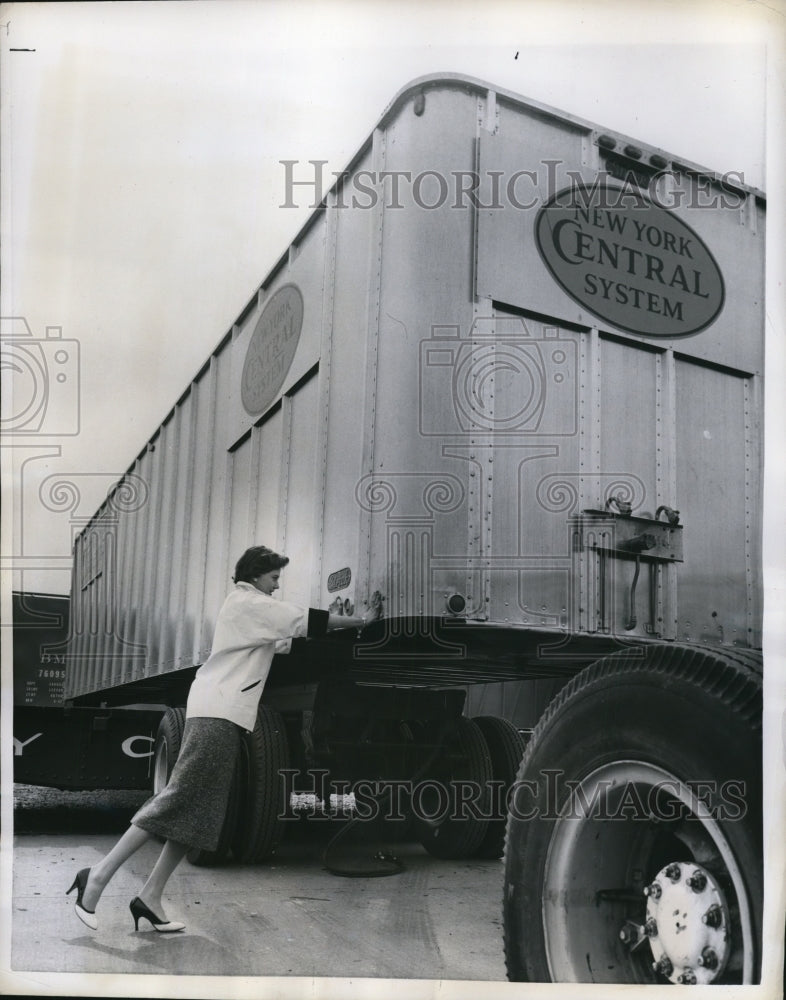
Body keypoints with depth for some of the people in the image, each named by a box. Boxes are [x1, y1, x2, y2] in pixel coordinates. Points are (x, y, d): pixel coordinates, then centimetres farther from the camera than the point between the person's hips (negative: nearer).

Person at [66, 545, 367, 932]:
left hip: (218, 713, 10)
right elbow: (307, 621, -7)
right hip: (218, 713, -10)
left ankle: (150, 898, 5)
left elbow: (285, 640, 23)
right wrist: (356, 621, 5)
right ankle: (99, 875, -10)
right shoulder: (250, 603, -5)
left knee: (199, 813, 6)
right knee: (179, 799, -13)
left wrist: (342, 623, 17)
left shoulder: (244, 604, 24)